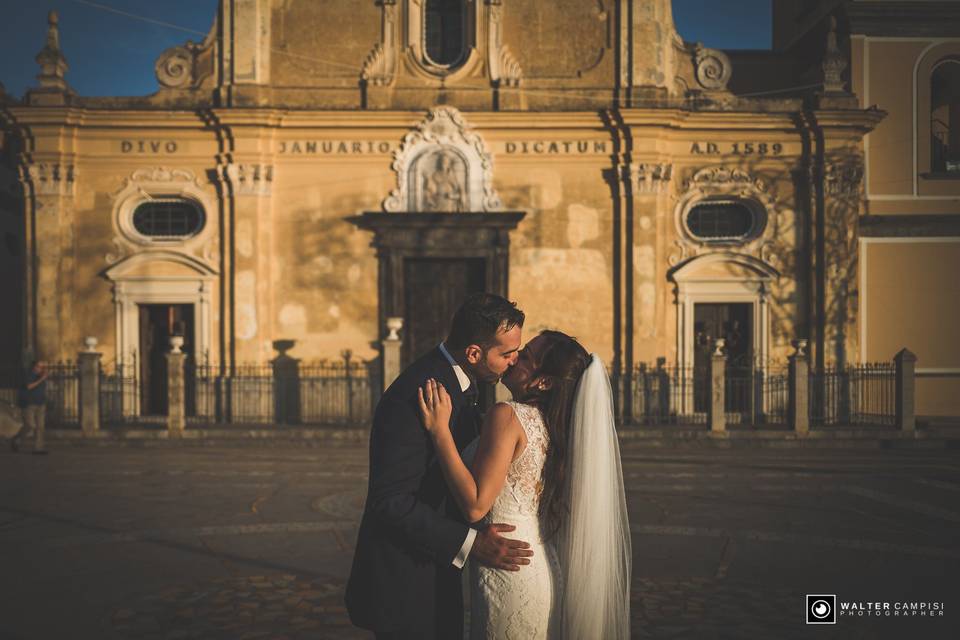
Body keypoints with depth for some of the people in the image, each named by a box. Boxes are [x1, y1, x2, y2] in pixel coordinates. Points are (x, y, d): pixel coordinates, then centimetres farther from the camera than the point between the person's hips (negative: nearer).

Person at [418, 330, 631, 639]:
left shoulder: (508, 416, -18)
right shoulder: (557, 425, 5)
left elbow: (475, 505, -22)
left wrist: (440, 429, -20)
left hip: (509, 575, -8)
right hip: (545, 573, 8)